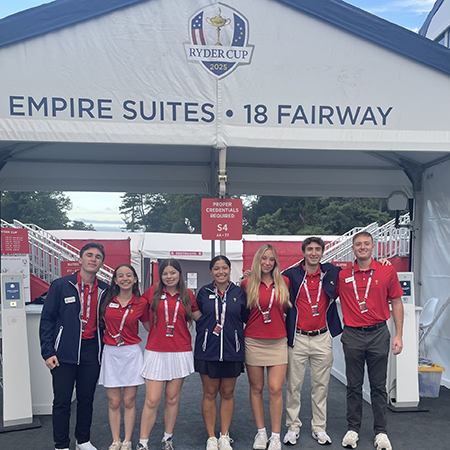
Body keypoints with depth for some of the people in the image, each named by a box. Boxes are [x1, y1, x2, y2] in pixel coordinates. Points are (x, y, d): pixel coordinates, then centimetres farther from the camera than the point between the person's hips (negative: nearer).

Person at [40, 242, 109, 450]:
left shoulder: (104, 290, 5)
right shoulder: (60, 285, -5)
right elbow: (47, 319, -4)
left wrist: (103, 351, 5)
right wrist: (48, 352, -10)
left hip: (91, 352, 3)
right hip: (65, 353, -3)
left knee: (87, 400, 14)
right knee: (62, 401, 4)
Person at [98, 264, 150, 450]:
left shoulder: (141, 303, -2)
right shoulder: (108, 300, 0)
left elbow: (150, 327, 10)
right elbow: (100, 323, 14)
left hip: (131, 353, -1)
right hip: (110, 353, 1)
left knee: (129, 401, 6)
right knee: (113, 402, 7)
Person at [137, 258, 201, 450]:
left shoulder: (187, 295, 5)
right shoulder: (153, 292, 1)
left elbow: (199, 317, 14)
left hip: (180, 353, 1)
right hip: (156, 352, -1)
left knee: (172, 399, 10)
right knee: (152, 401, -2)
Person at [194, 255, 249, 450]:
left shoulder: (239, 293, 2)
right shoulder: (204, 292, 2)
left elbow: (246, 318, 2)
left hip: (232, 351, 1)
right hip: (208, 351, 0)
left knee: (227, 393, 10)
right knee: (209, 394, 7)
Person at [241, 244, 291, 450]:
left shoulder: (284, 282, 3)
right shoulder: (247, 283, 0)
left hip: (278, 342, 0)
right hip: (253, 341, 0)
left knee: (275, 389, -3)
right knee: (256, 389, 8)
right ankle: (261, 432, 22)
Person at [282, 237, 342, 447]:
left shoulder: (331, 273, 4)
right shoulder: (291, 275, -2)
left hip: (322, 338, 2)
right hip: (297, 339, -2)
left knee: (321, 385, 10)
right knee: (294, 385, 5)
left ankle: (319, 428, 23)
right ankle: (293, 427, 19)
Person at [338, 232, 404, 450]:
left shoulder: (388, 272, 0)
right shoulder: (343, 276, 1)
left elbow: (396, 303, 4)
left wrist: (398, 335, 0)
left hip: (378, 334, 0)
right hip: (353, 335, 1)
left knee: (378, 385, 8)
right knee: (353, 385, 10)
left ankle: (381, 432, 20)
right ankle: (352, 429, 22)